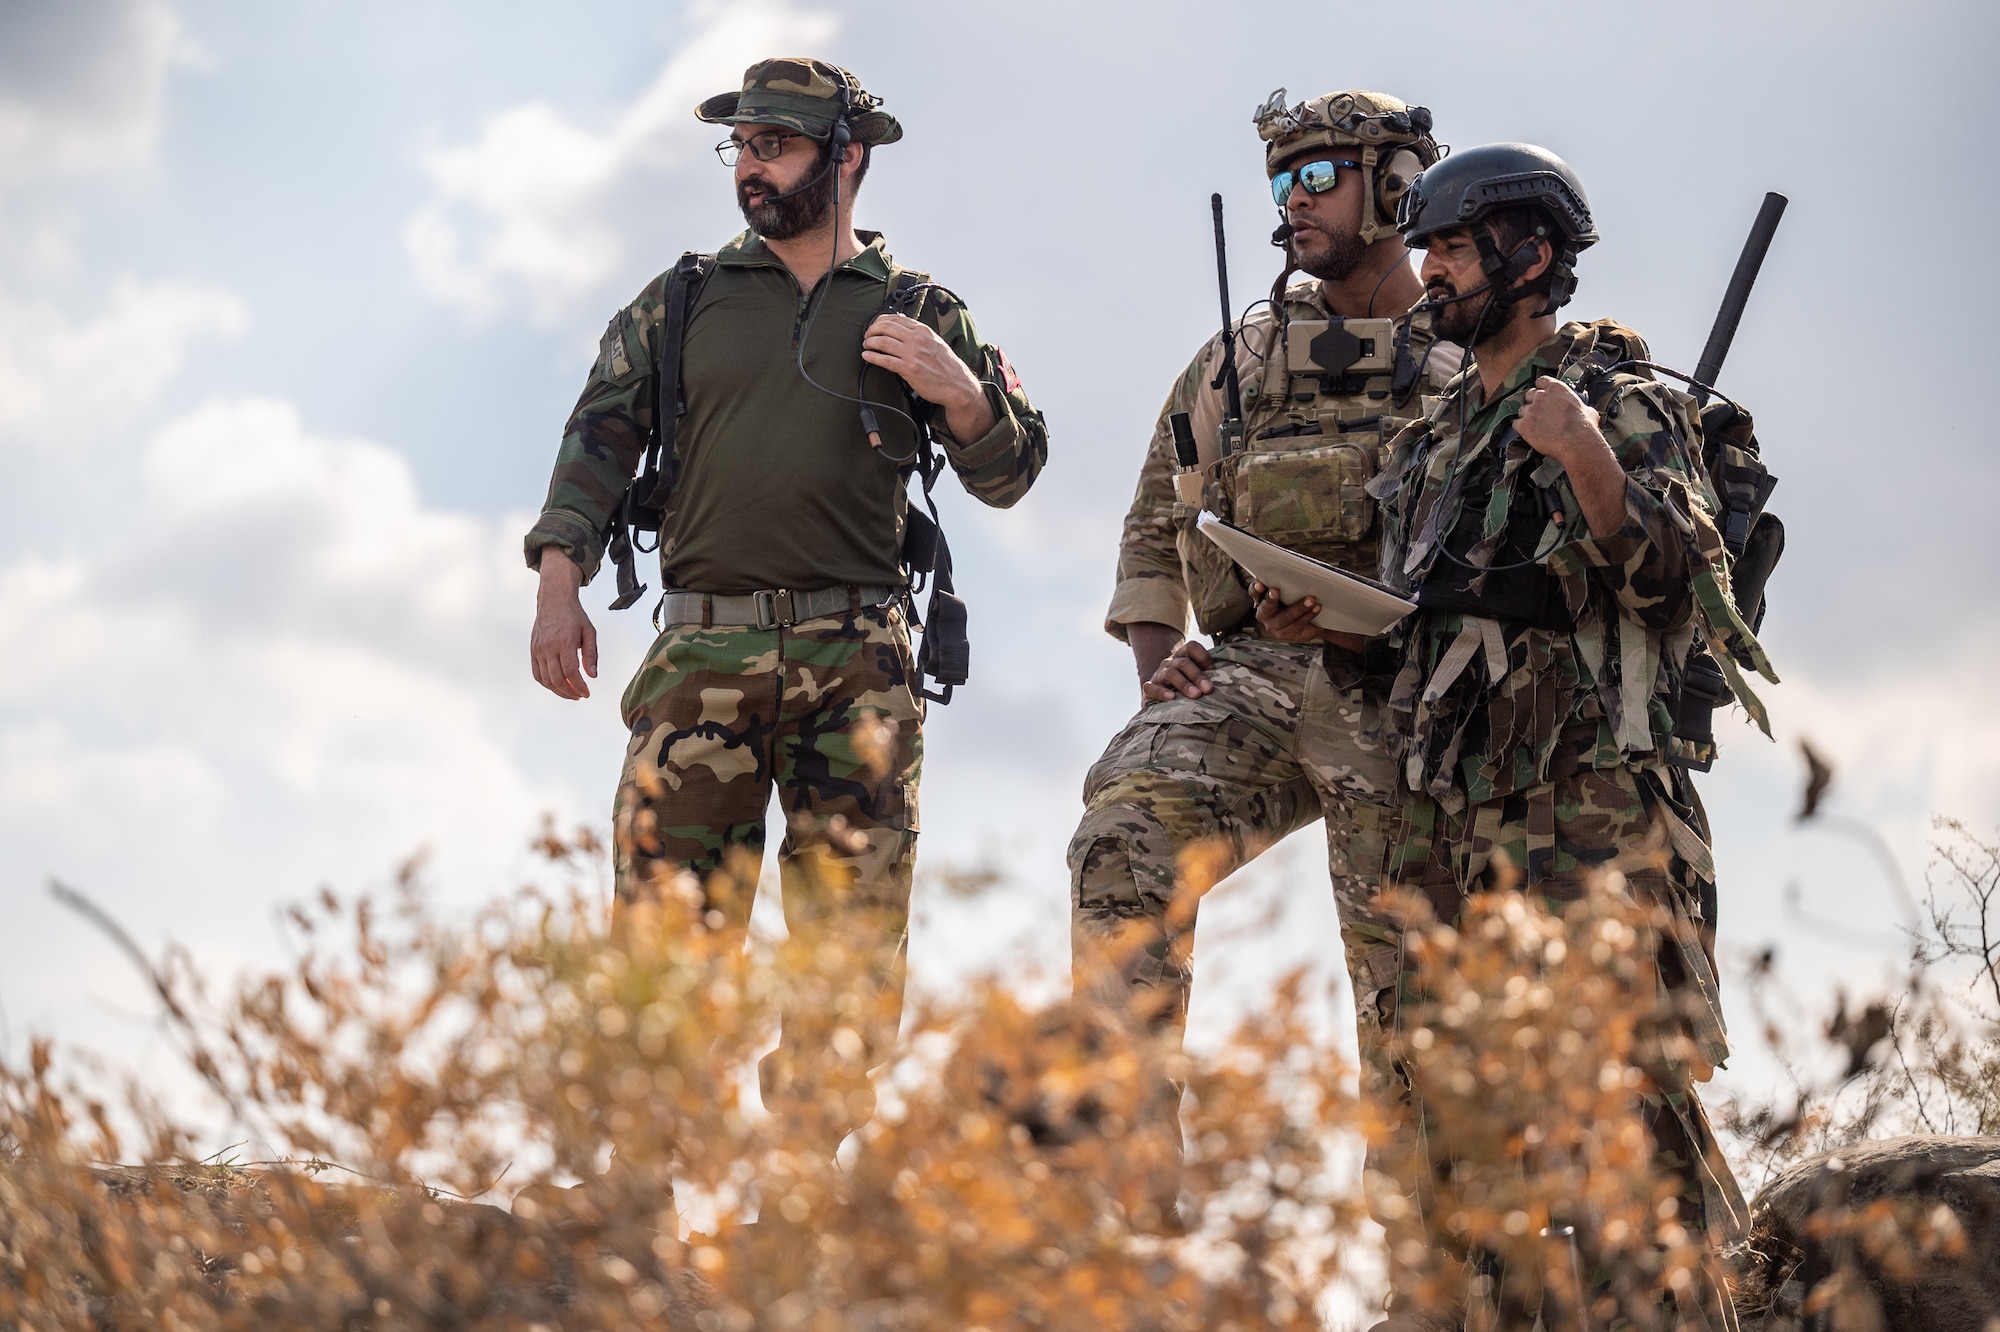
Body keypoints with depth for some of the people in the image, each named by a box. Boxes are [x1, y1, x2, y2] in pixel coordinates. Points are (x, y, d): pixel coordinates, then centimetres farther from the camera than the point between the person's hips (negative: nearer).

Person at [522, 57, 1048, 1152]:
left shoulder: (919, 316, 13)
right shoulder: (679, 302, 15)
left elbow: (1008, 475, 12)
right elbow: (599, 439, 8)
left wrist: (958, 387, -8)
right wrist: (559, 588, -7)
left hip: (858, 664, 0)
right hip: (702, 653, 0)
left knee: (852, 948, -3)